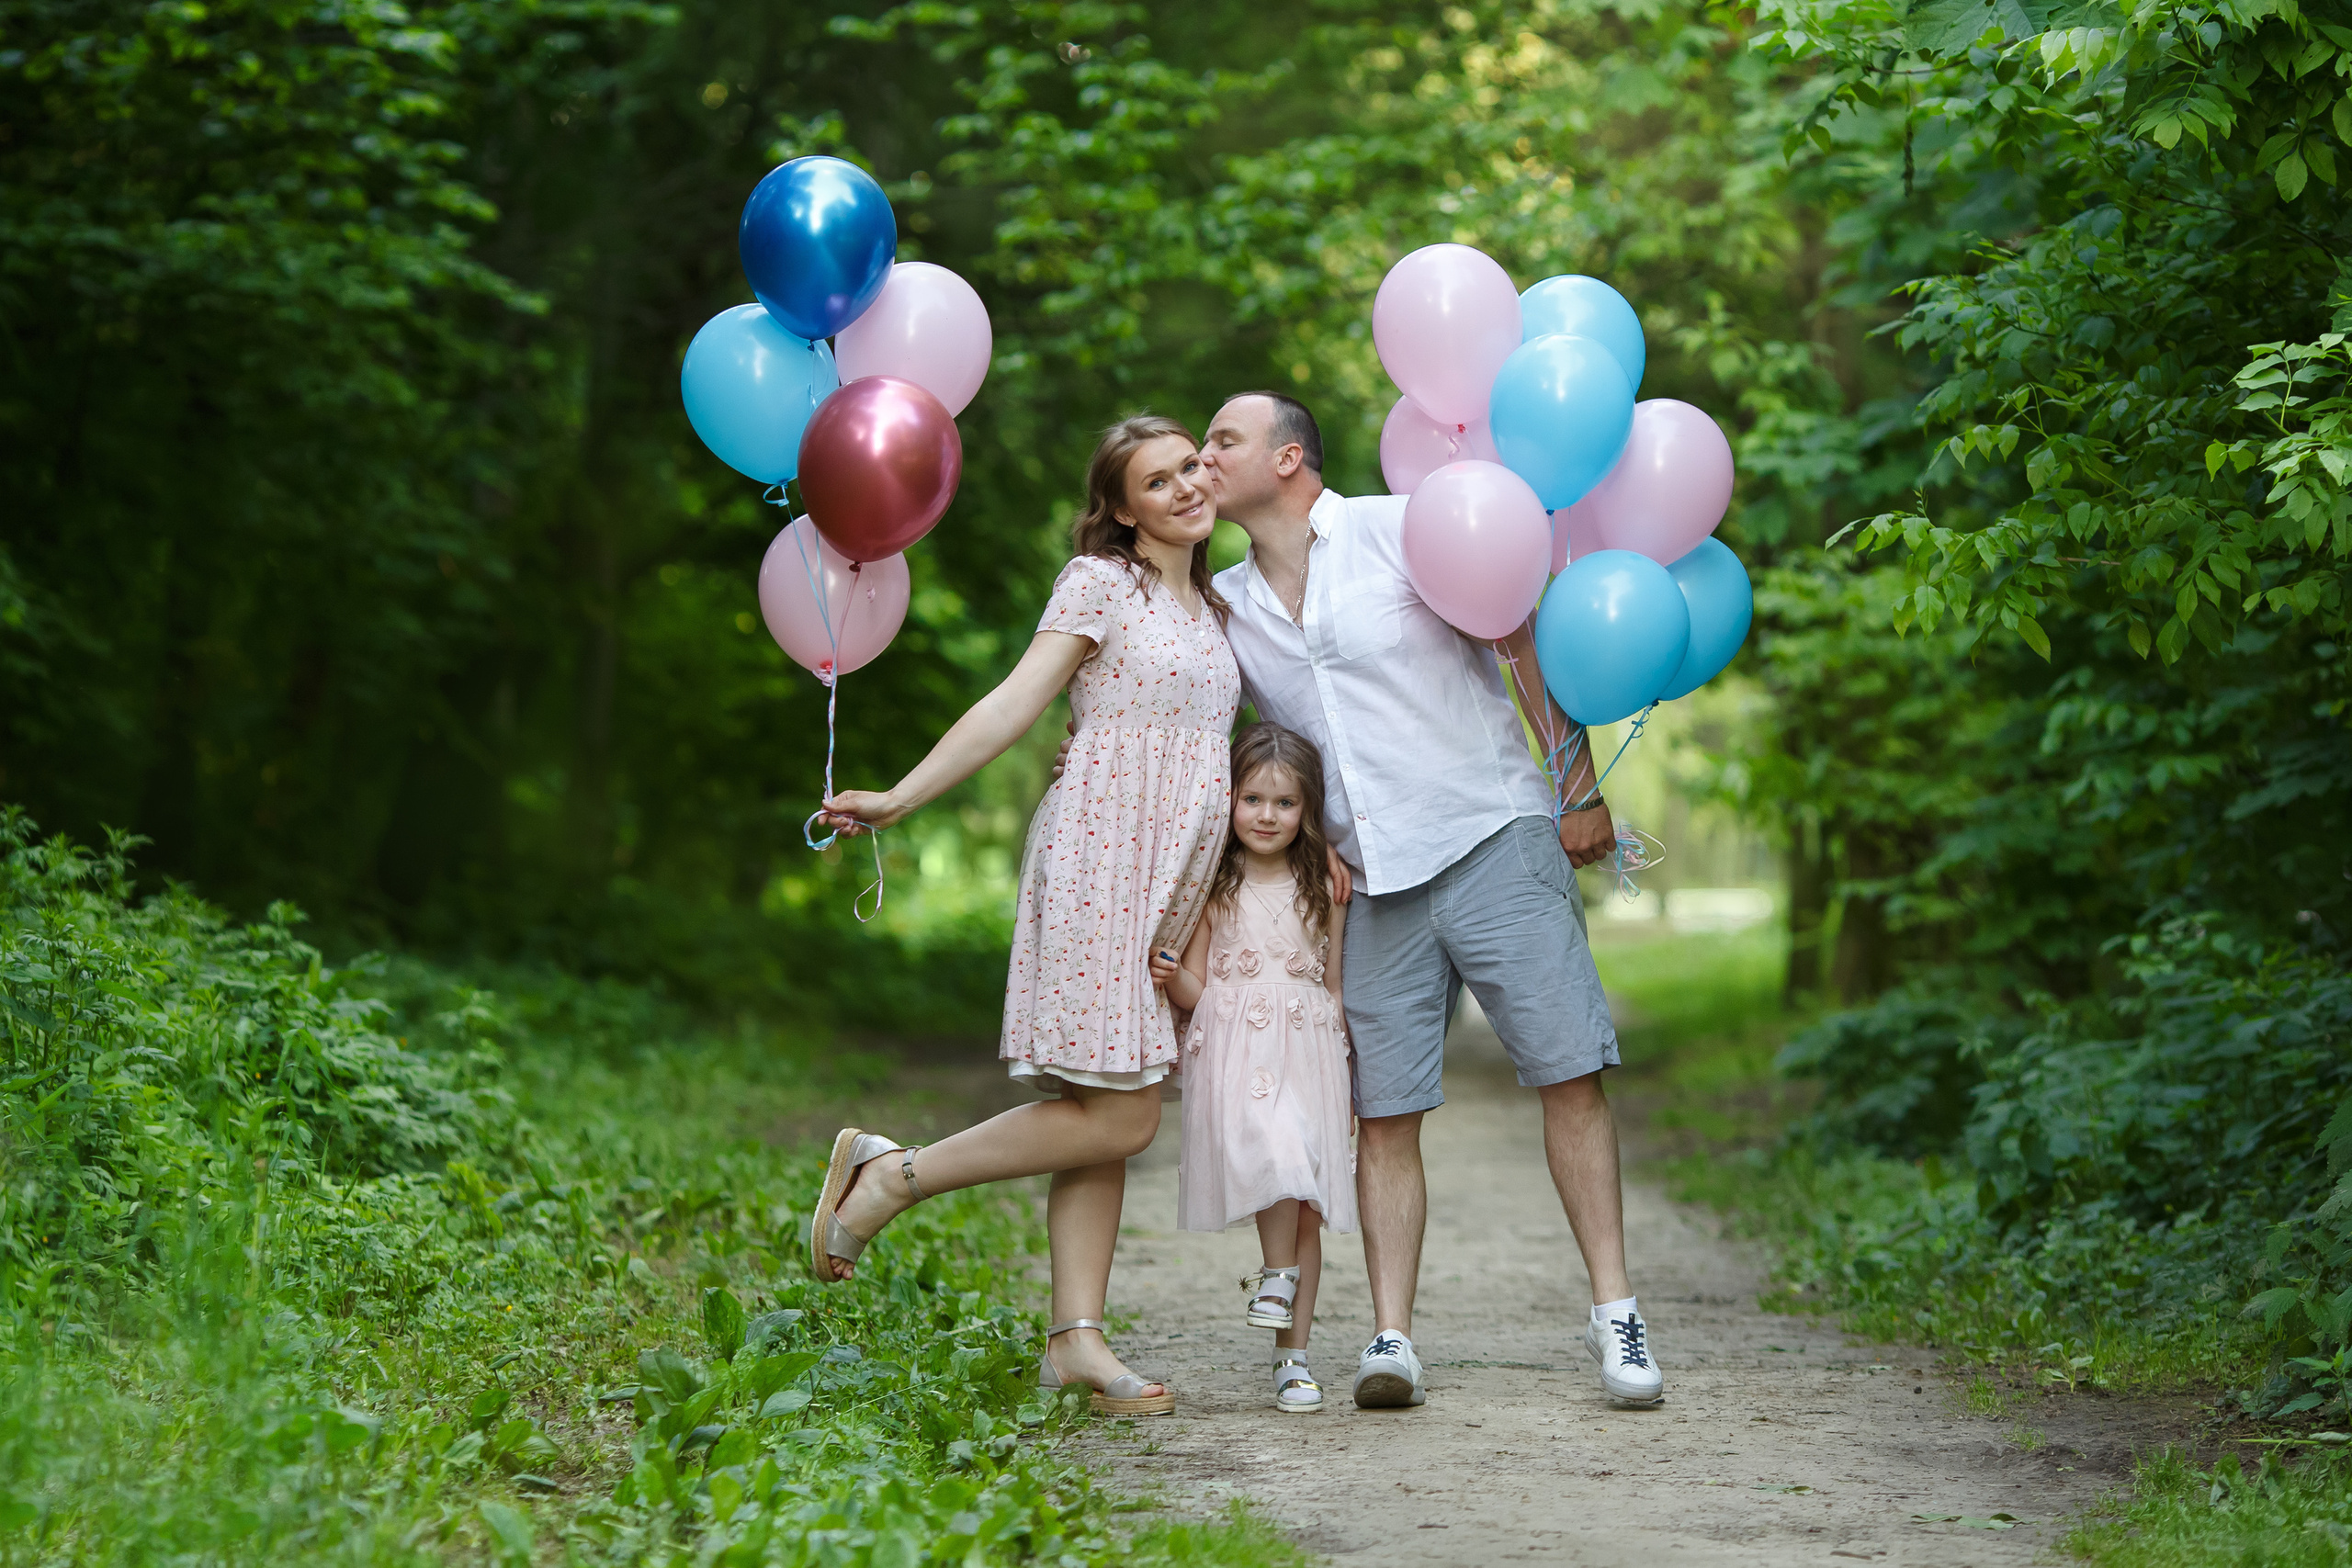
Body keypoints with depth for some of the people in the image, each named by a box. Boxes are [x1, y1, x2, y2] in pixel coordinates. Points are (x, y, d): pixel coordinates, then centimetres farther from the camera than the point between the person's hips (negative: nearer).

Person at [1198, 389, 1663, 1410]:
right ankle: (1391, 1338, -4)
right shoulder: (1224, 607, 12)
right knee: (1383, 1114, -4)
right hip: (1375, 883, 4)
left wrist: (1581, 787, -7)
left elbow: (1527, 638, -2)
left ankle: (1614, 1315, -4)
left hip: (1494, 837, -4)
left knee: (1569, 1075, -8)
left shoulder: (1402, 530, -2)